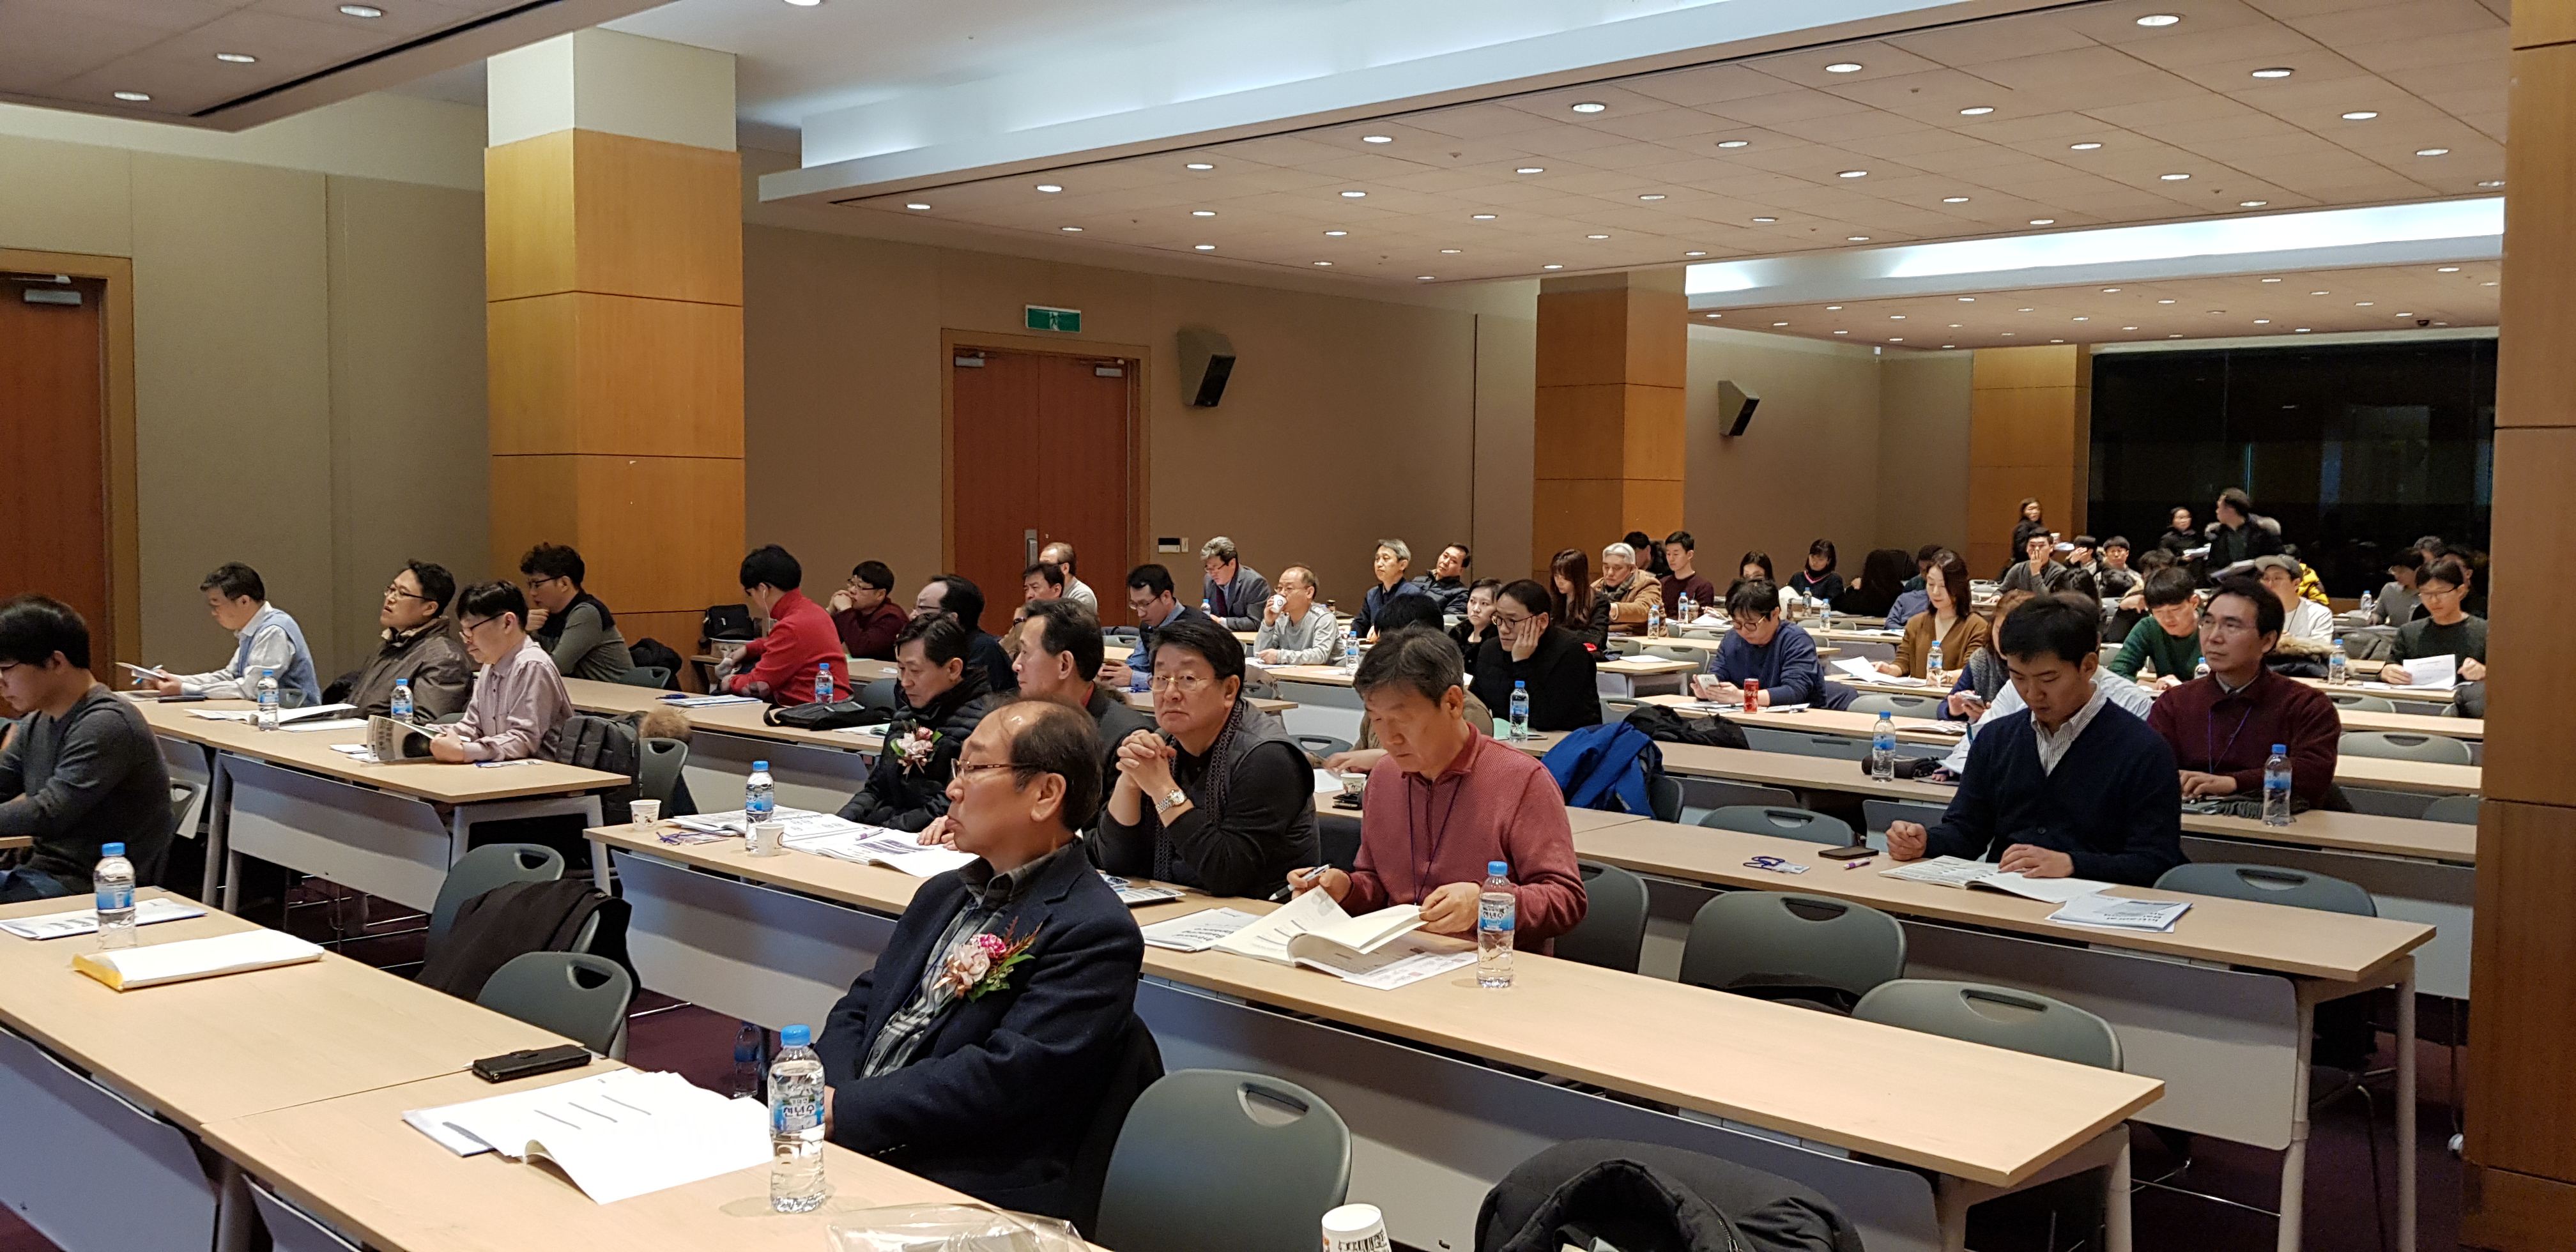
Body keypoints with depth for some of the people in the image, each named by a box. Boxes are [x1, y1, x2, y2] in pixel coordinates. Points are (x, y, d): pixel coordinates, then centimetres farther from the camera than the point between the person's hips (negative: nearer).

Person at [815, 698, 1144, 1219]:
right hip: (846, 1154, 8)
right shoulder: (943, 894, 18)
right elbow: (860, 1008, 16)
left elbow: (1003, 1079, -18)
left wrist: (844, 1111, -16)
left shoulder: (1094, 933, -11)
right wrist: (824, 1094, -6)